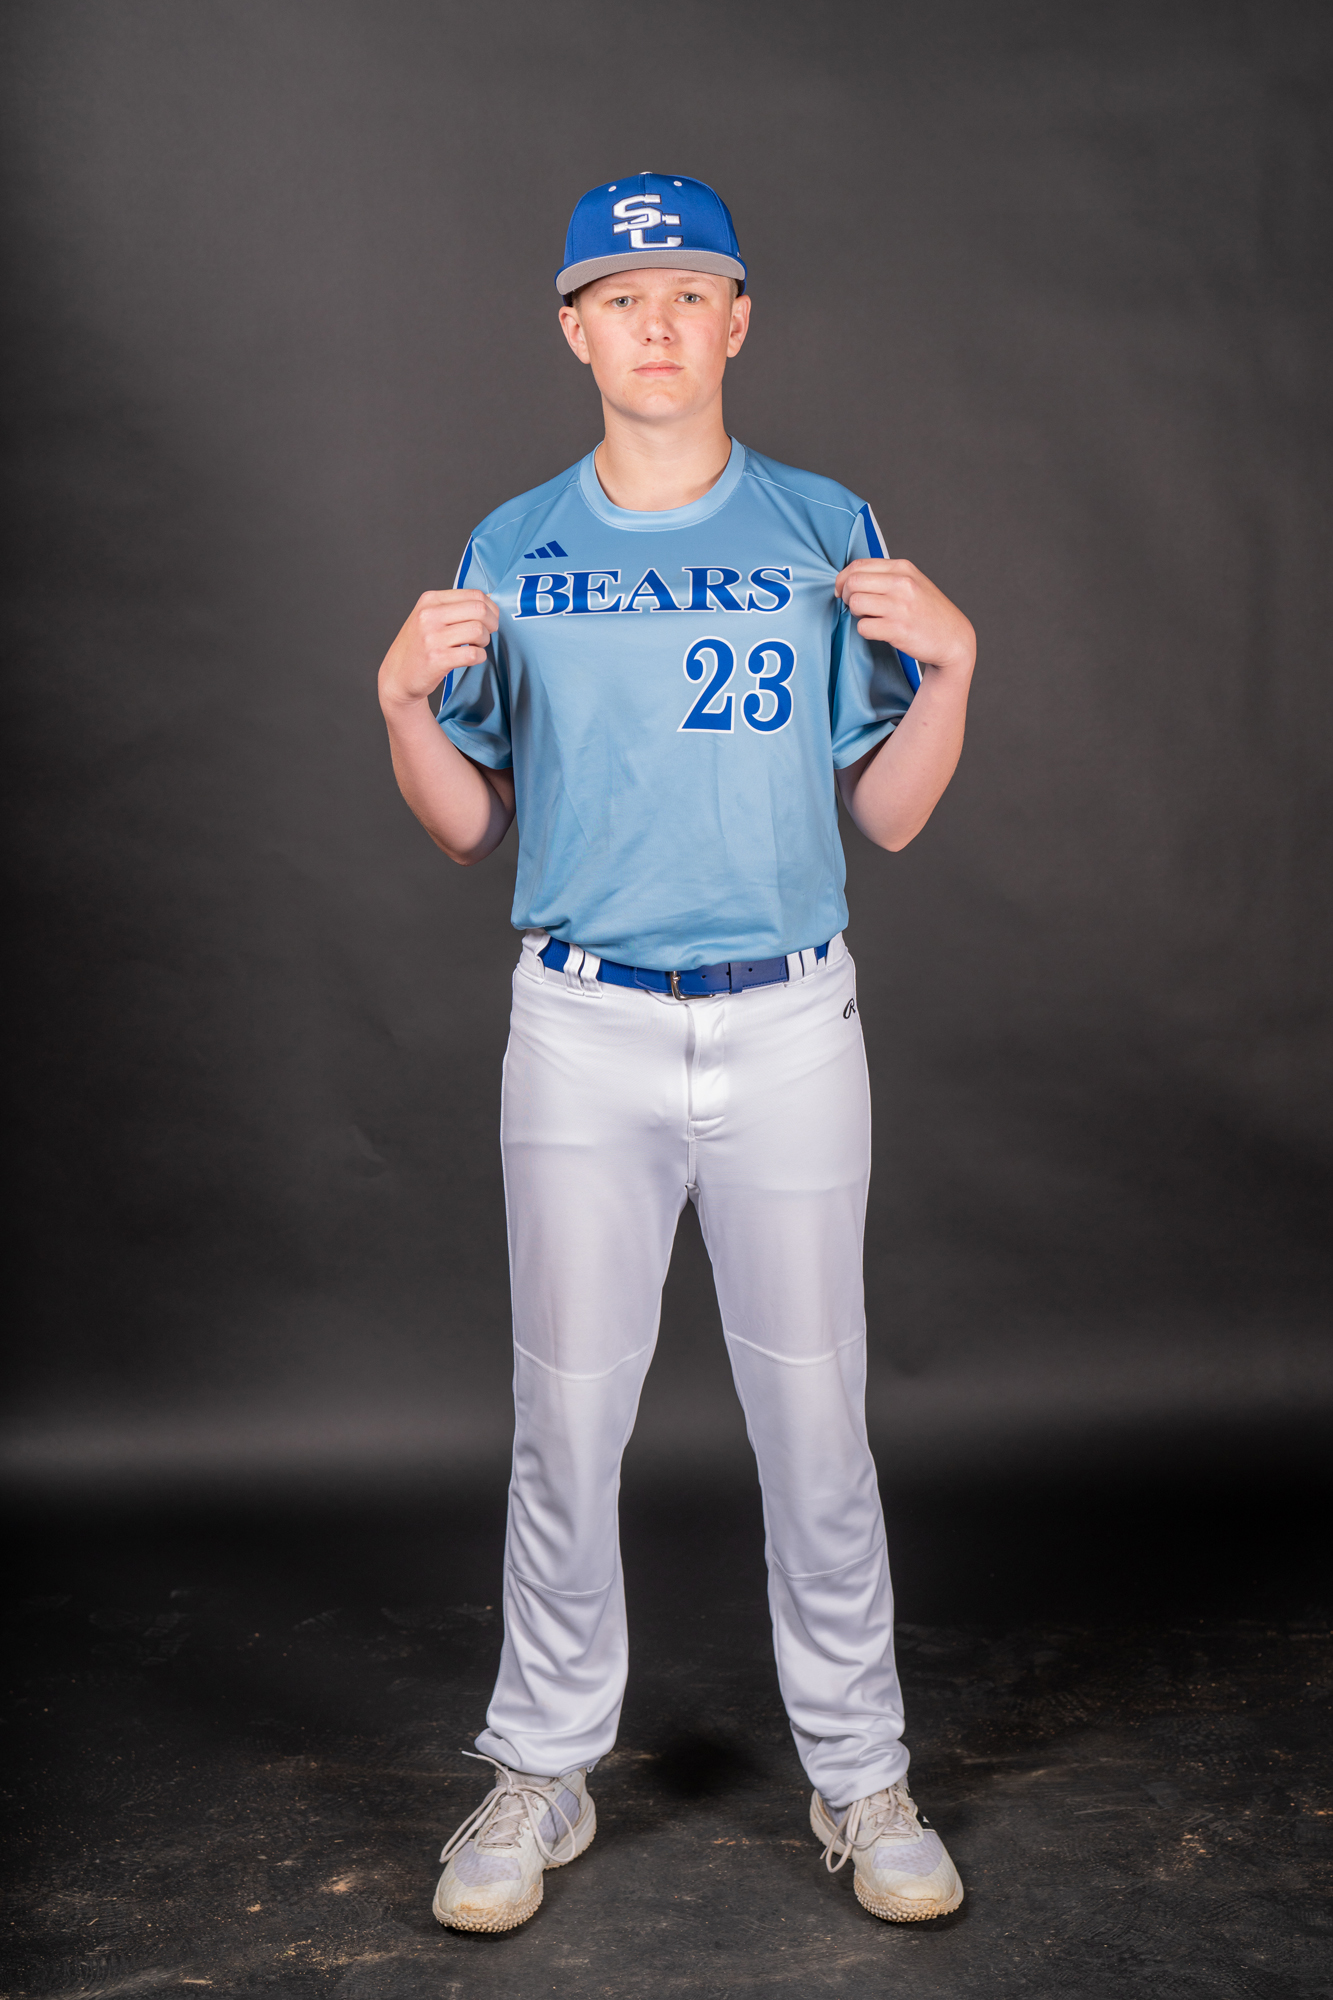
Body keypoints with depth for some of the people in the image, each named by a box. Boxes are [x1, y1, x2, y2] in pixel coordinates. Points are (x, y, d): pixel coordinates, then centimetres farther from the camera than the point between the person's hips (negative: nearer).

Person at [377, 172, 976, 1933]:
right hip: (583, 1027, 1)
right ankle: (542, 1772, 23)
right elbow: (469, 827, 9)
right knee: (567, 1416, 5)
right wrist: (405, 696, -7)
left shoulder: (833, 533, 5)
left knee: (816, 1417, 5)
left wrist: (951, 661, -10)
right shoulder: (511, 549, 8)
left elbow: (890, 816, 5)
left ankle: (861, 1778, 23)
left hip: (790, 1024, 0)